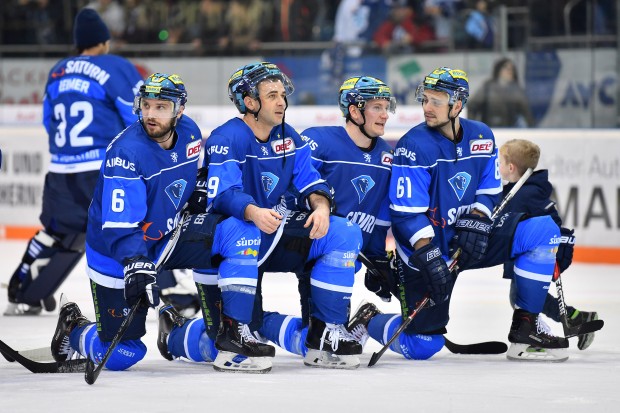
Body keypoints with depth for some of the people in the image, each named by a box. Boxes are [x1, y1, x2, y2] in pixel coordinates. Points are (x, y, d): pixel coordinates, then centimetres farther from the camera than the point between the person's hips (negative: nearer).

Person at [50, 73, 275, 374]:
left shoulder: (189, 133, -6)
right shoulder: (127, 152, -28)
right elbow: (119, 227, -32)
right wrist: (137, 265, -43)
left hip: (169, 234, 6)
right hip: (117, 254, -6)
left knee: (242, 233, -17)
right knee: (122, 356, -3)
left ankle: (234, 333, -17)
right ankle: (74, 330, 31)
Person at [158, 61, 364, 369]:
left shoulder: (288, 137, 6)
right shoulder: (226, 139, -17)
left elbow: (309, 181, 2)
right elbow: (224, 195, -27)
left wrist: (320, 205, -21)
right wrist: (254, 213, -47)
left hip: (277, 235, 7)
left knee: (344, 234, -13)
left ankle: (326, 333, -7)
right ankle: (175, 333, 21)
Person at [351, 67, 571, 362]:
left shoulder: (481, 136, 0)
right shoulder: (414, 146, -17)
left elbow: (489, 191, 7)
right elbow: (407, 213, -20)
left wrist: (476, 222, -13)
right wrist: (428, 258, -29)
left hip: (468, 240, 5)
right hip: (424, 248, -5)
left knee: (542, 230, -13)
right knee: (423, 346, -9)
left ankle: (525, 329, -10)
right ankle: (368, 322, 24)